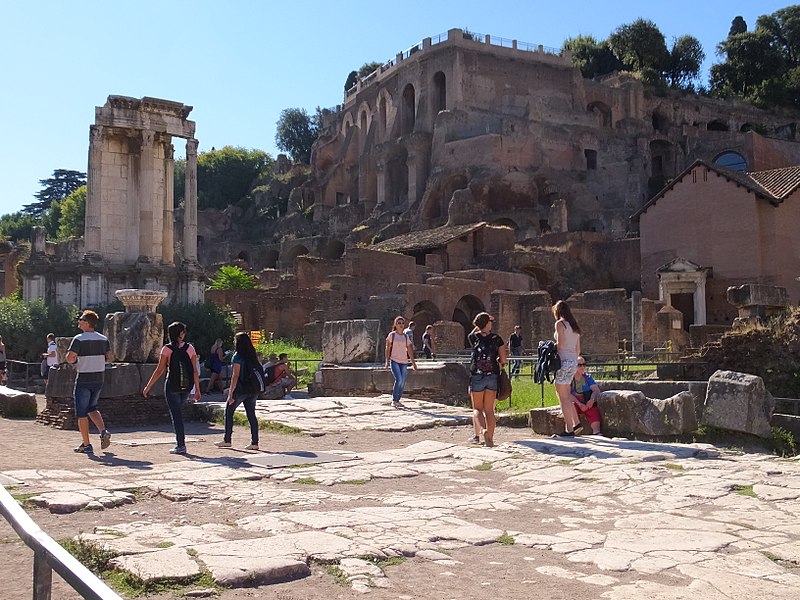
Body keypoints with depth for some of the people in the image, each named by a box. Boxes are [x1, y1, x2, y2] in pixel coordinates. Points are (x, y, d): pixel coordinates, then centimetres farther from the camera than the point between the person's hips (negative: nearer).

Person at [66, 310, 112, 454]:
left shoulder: (79, 339, -12)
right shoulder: (103, 339, 4)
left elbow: (70, 358, -18)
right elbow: (109, 358, 9)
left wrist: (74, 359, 3)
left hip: (83, 381, -6)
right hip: (98, 380, 6)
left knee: (81, 413, 5)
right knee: (92, 408, 22)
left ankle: (86, 445, 7)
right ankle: (103, 432, 2)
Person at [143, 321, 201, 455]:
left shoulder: (167, 349, -7)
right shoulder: (190, 348, 1)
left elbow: (160, 370, -7)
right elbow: (195, 371, 0)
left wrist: (148, 387, 2)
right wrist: (197, 389, 7)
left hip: (172, 385, -4)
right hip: (186, 386, 4)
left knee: (176, 415, 2)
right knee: (179, 412, 22)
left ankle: (181, 445, 0)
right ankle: (180, 443, 23)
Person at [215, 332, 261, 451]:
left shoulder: (238, 356, -10)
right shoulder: (253, 355, 9)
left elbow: (236, 375, -14)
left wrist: (231, 393, -12)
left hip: (241, 389, -6)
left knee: (229, 412, 8)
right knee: (251, 414, 7)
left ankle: (227, 441, 11)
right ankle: (254, 442, 4)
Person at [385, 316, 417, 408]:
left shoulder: (406, 337, 11)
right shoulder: (391, 335, 2)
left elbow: (410, 350, 15)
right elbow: (388, 348, 4)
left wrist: (413, 362, 13)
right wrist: (387, 361, -2)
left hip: (403, 362, 4)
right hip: (394, 361, -4)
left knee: (402, 383, 1)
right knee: (398, 379, -20)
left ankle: (398, 400, 17)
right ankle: (394, 400, -9)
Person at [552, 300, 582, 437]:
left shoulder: (560, 323, -8)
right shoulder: (574, 326, 16)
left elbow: (560, 344, -17)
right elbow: (578, 349, 16)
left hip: (563, 361, -8)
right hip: (573, 362, 8)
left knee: (563, 397, -2)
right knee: (566, 395, 17)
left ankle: (569, 429, -1)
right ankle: (576, 423, 13)